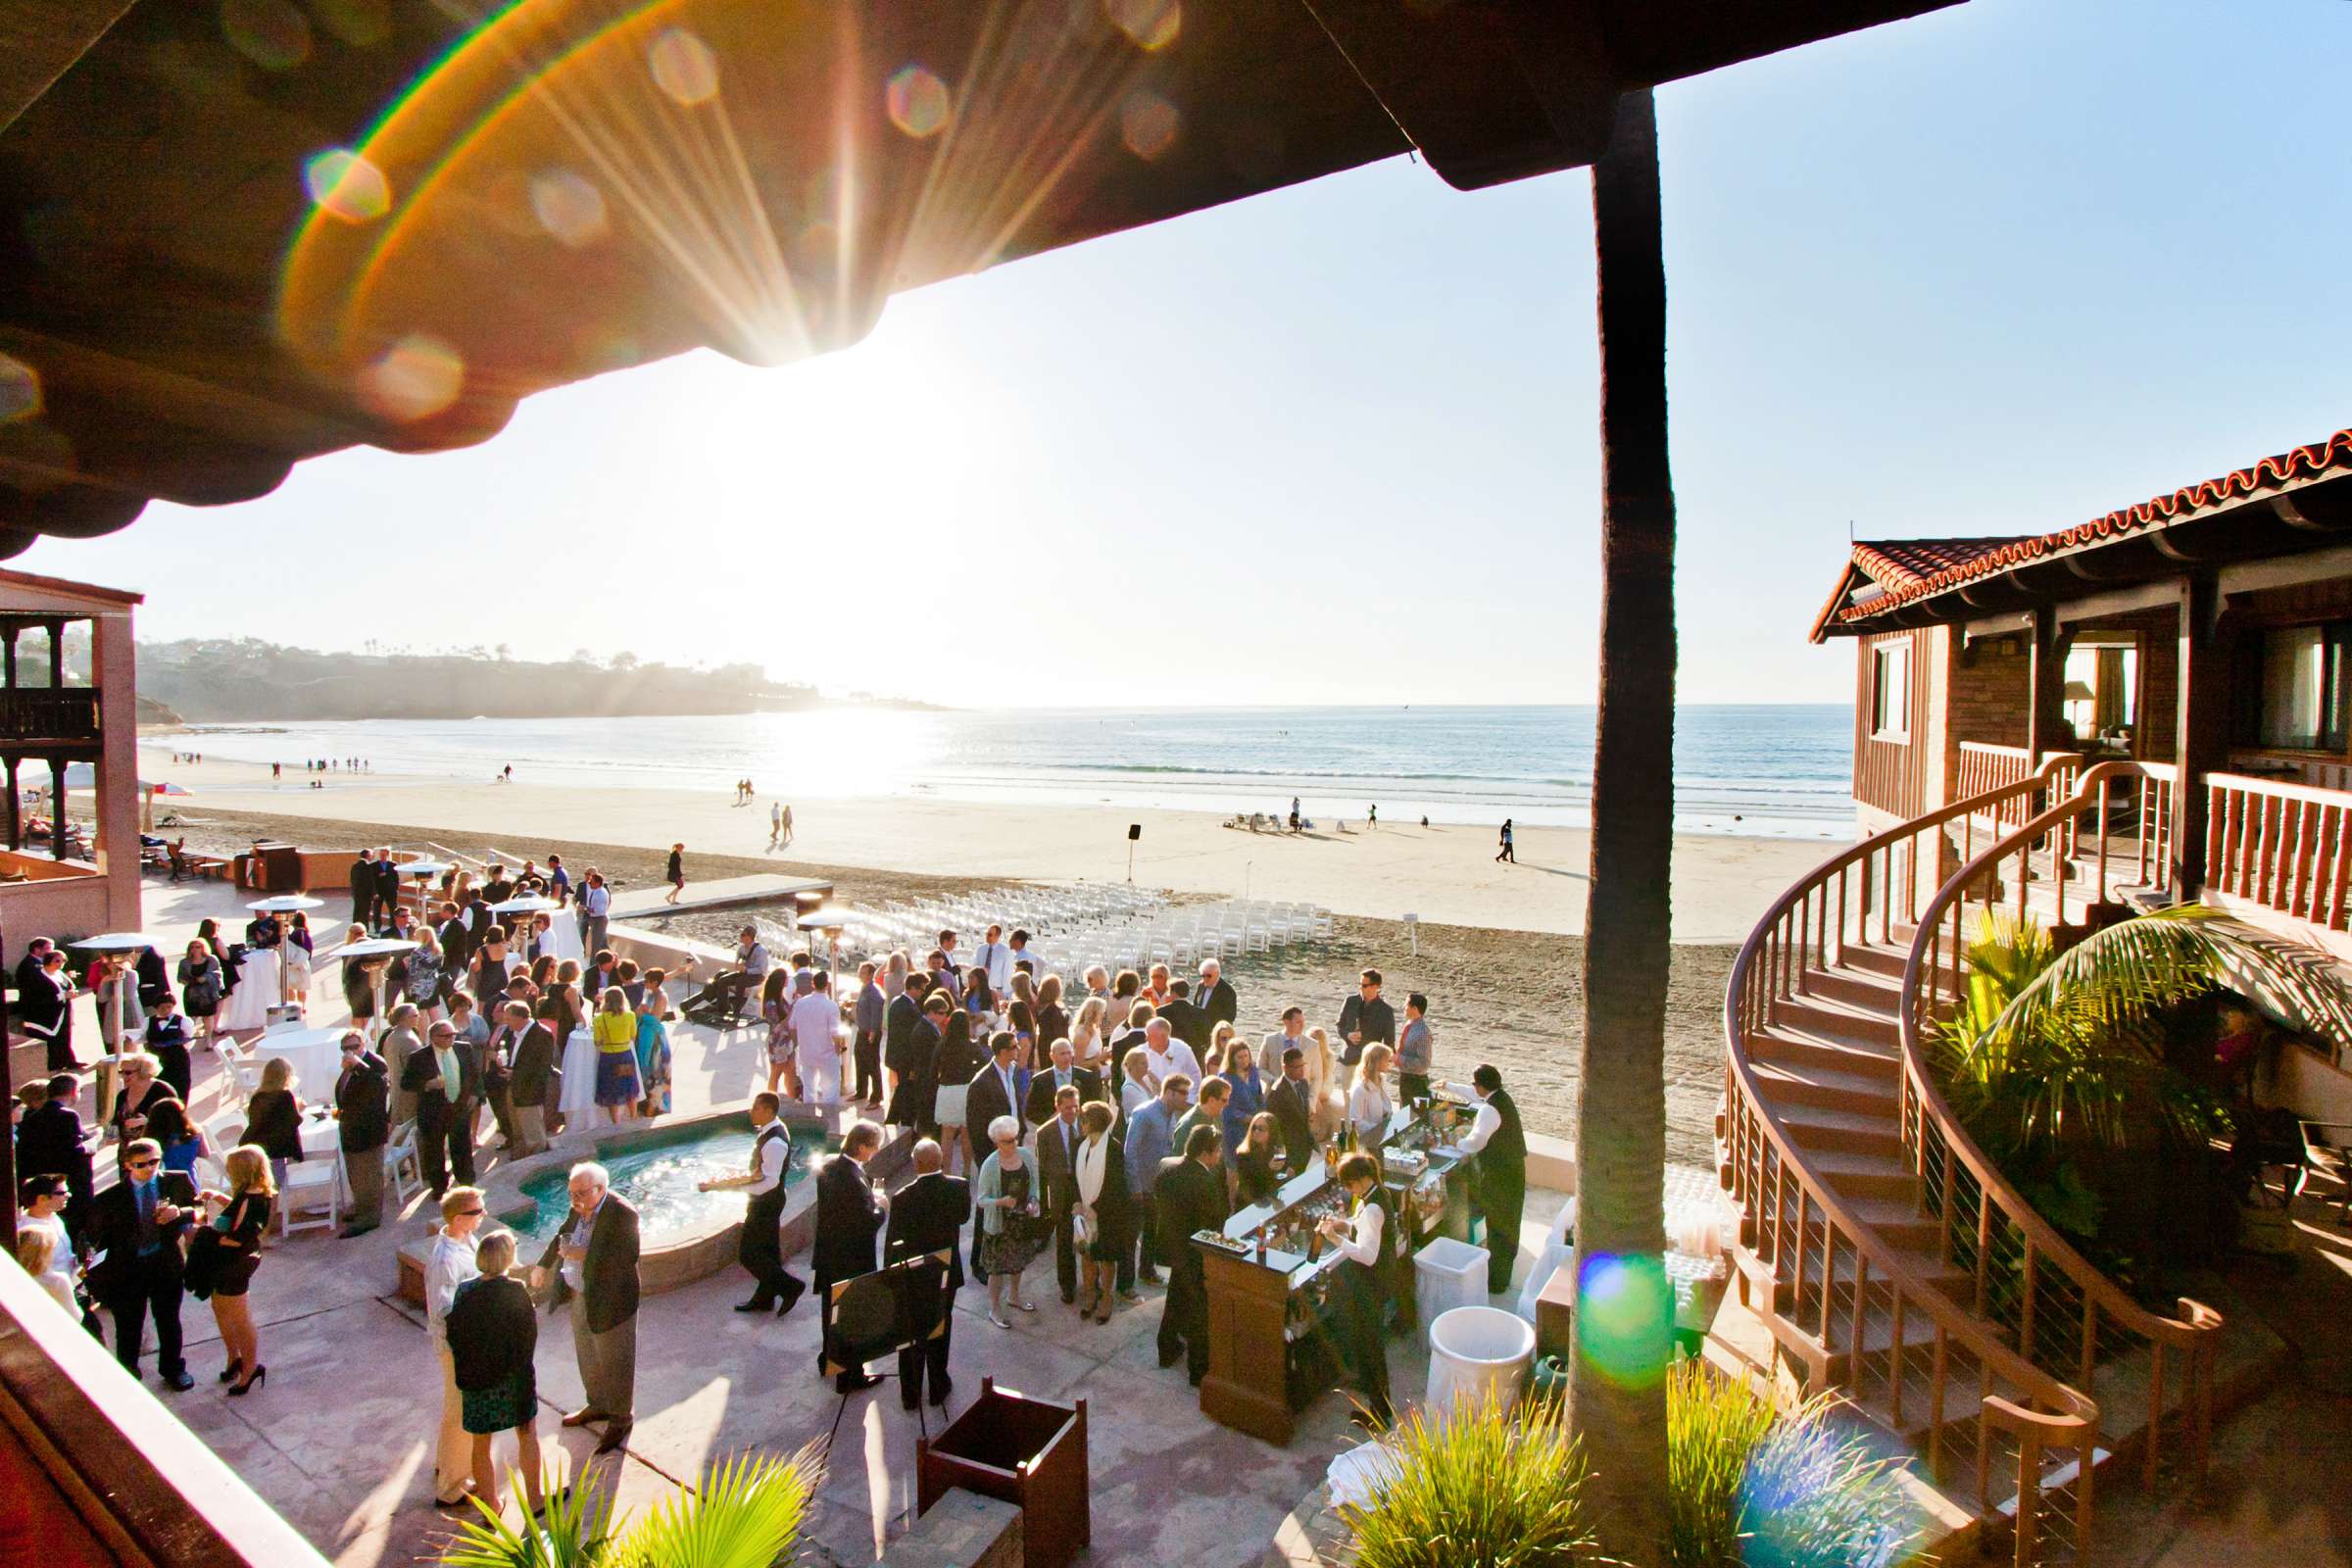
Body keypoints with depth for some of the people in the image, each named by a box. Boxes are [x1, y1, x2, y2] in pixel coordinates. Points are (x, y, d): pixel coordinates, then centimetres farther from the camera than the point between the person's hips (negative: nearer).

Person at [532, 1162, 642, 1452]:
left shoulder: (623, 1214, -27)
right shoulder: (581, 1208, -4)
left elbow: (629, 1256, -32)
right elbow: (564, 1234, 17)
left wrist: (585, 1255, -34)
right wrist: (544, 1264, 22)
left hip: (610, 1302, -8)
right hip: (580, 1297, 8)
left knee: (615, 1363, 8)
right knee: (587, 1357, 24)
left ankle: (621, 1419, 25)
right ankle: (597, 1405, 45)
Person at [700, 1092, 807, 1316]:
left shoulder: (774, 1142, -28)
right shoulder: (769, 1132, 3)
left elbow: (770, 1181, -28)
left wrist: (734, 1186, -27)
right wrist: (740, 1178, 1)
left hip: (766, 1202, -9)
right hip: (767, 1201, 9)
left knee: (748, 1254, -2)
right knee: (767, 1251, 19)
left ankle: (789, 1286, 6)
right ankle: (765, 1298, 32)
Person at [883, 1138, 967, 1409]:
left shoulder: (903, 1198, -26)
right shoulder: (959, 1187, -18)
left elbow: (893, 1243, -16)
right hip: (947, 1272, 2)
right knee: (941, 1330, 21)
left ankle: (910, 1394, 32)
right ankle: (938, 1388, 36)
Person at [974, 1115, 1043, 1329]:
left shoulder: (1027, 1156, -9)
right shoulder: (989, 1165, -21)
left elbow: (1035, 1184, 6)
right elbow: (981, 1200, -14)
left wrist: (1034, 1201, -12)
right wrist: (1001, 1202, -32)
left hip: (1023, 1220, 5)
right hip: (999, 1224, -4)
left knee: (1018, 1262, 23)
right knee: (998, 1268, 8)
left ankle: (1015, 1297, 46)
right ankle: (995, 1309, 28)